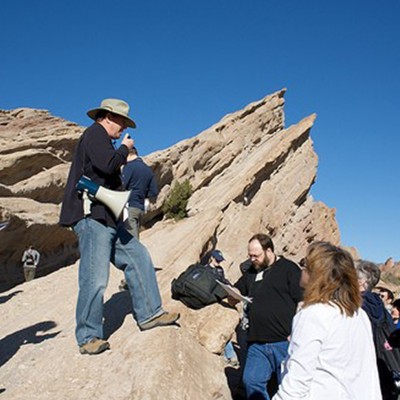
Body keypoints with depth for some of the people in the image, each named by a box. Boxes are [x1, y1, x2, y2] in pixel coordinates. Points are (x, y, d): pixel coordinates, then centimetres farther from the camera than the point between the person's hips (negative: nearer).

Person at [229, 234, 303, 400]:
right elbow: (233, 298, 25)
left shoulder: (288, 268, -2)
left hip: (284, 342, -5)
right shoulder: (250, 273, 16)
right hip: (257, 343, 5)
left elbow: (302, 301, -8)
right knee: (251, 381, 2)